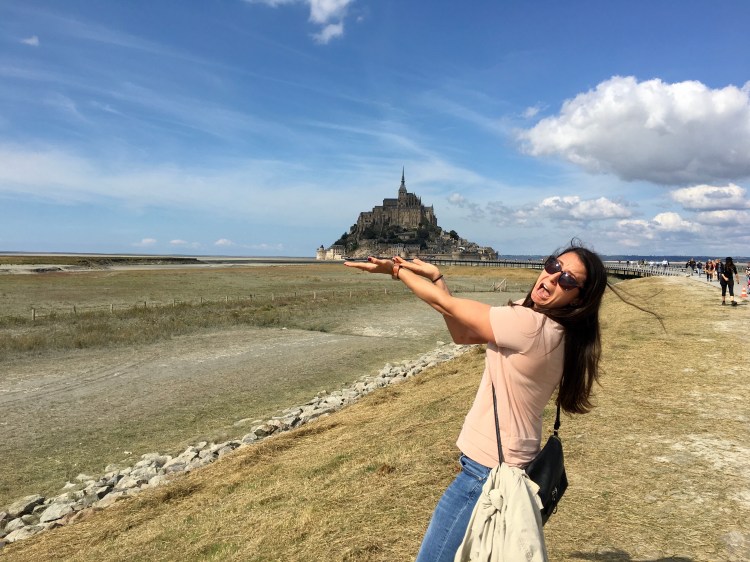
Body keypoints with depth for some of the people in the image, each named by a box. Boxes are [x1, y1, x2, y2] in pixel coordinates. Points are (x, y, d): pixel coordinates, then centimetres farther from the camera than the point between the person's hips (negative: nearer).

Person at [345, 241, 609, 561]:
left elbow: (448, 306, -17)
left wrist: (395, 269, -4)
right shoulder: (547, 327, 4)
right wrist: (436, 277, 2)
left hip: (489, 471, -10)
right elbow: (462, 334, 7)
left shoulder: (530, 325, -25)